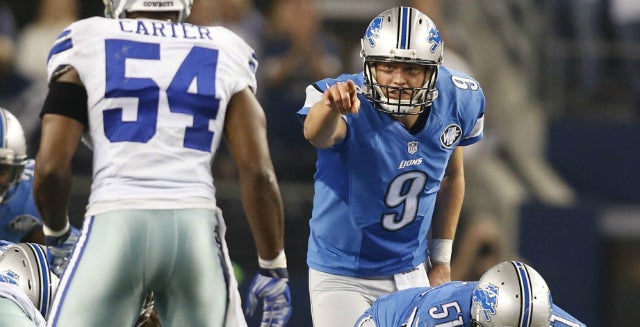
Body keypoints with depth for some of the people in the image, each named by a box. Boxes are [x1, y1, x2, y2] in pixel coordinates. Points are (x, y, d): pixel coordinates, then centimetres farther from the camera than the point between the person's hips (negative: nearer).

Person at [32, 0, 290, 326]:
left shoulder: (86, 44, 8)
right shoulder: (224, 54, 14)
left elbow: (51, 168, 2)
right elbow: (258, 172, 6)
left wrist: (57, 235, 21)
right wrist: (273, 268, 14)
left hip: (115, 225, -2)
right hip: (194, 228, 2)